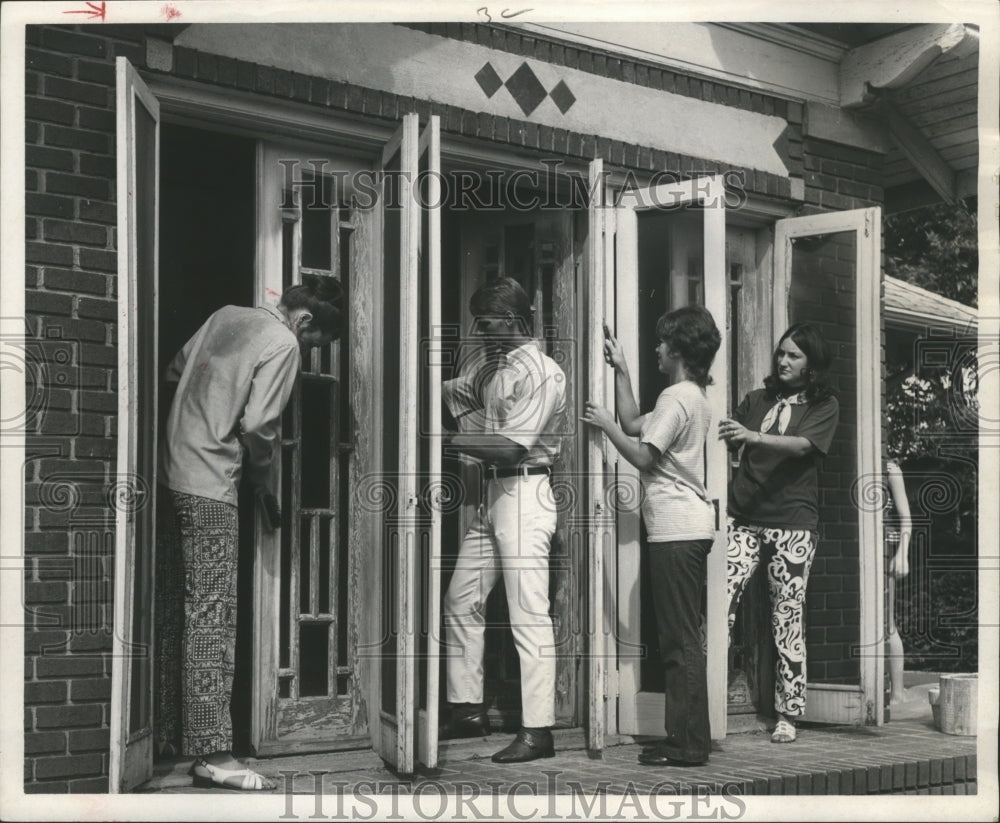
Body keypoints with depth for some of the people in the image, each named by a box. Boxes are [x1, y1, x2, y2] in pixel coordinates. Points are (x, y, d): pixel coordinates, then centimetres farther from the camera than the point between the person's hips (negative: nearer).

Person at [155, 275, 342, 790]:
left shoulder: (226, 316, 15)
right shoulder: (283, 344, -8)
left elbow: (172, 372, 20)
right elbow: (258, 428, -12)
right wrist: (268, 492, 2)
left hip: (170, 472, 9)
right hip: (210, 486, -9)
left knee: (174, 613, 13)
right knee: (211, 618, -9)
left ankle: (169, 735, 20)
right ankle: (212, 753, -9)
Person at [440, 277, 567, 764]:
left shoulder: (542, 373, -13)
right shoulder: (493, 369, 15)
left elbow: (509, 446, -19)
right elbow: (449, 394, 20)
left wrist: (449, 441, -16)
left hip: (524, 493, -10)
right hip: (492, 493, 10)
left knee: (529, 614, -10)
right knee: (460, 602, 12)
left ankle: (538, 730, -9)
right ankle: (467, 710, 22)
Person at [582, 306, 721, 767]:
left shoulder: (677, 397, -12)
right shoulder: (695, 397, 19)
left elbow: (642, 456, -16)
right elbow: (635, 426, 22)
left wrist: (604, 424, -3)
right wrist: (620, 371, 23)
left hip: (676, 530, -10)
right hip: (690, 527, 10)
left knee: (681, 640, -8)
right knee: (682, 639, 12)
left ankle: (687, 745, -6)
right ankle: (687, 739, 16)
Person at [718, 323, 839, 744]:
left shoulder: (824, 405, 5)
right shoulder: (757, 400, 17)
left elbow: (803, 445, -14)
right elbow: (728, 442, 14)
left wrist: (753, 436, -28)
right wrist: (722, 434, -8)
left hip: (793, 523, -3)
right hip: (744, 517, 3)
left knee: (788, 619, 0)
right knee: (719, 605, -9)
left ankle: (788, 715, 9)